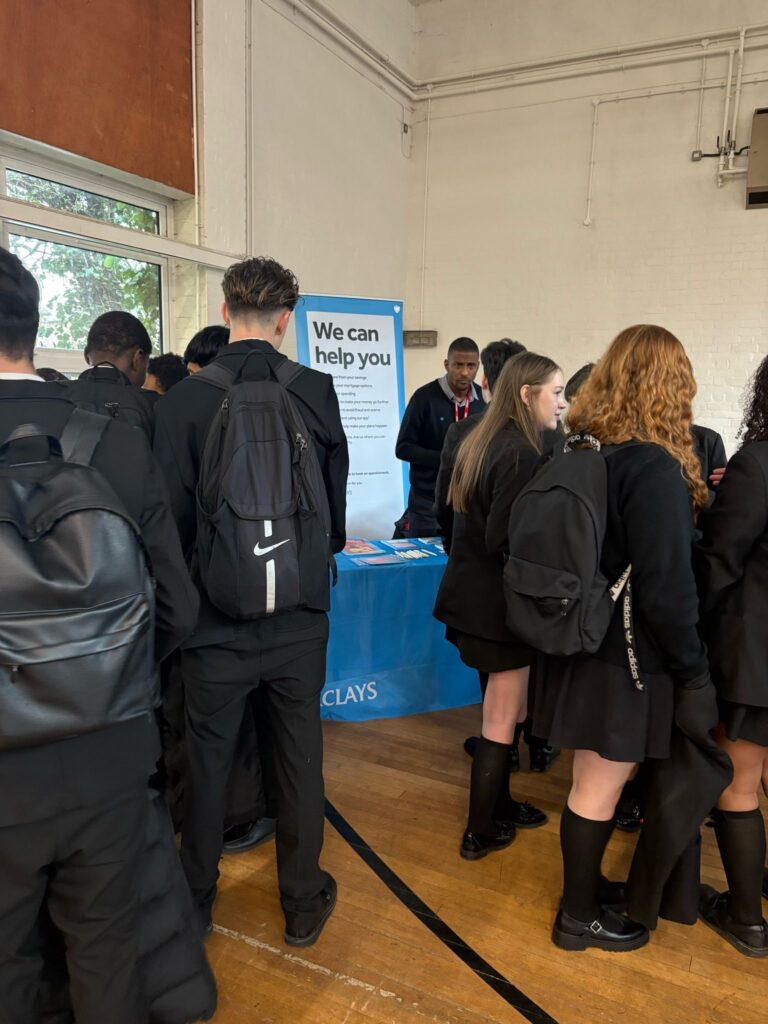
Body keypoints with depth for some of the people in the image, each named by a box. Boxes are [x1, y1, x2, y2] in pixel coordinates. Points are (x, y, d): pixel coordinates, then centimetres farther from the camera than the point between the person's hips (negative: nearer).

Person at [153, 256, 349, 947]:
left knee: (207, 760, 17)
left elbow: (172, 514, -7)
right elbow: (337, 499, -1)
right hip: (299, 614, 1)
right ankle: (304, 902, 33)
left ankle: (195, 903, 36)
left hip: (215, 613, 0)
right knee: (300, 757, 16)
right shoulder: (317, 390, -9)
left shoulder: (184, 399, -12)